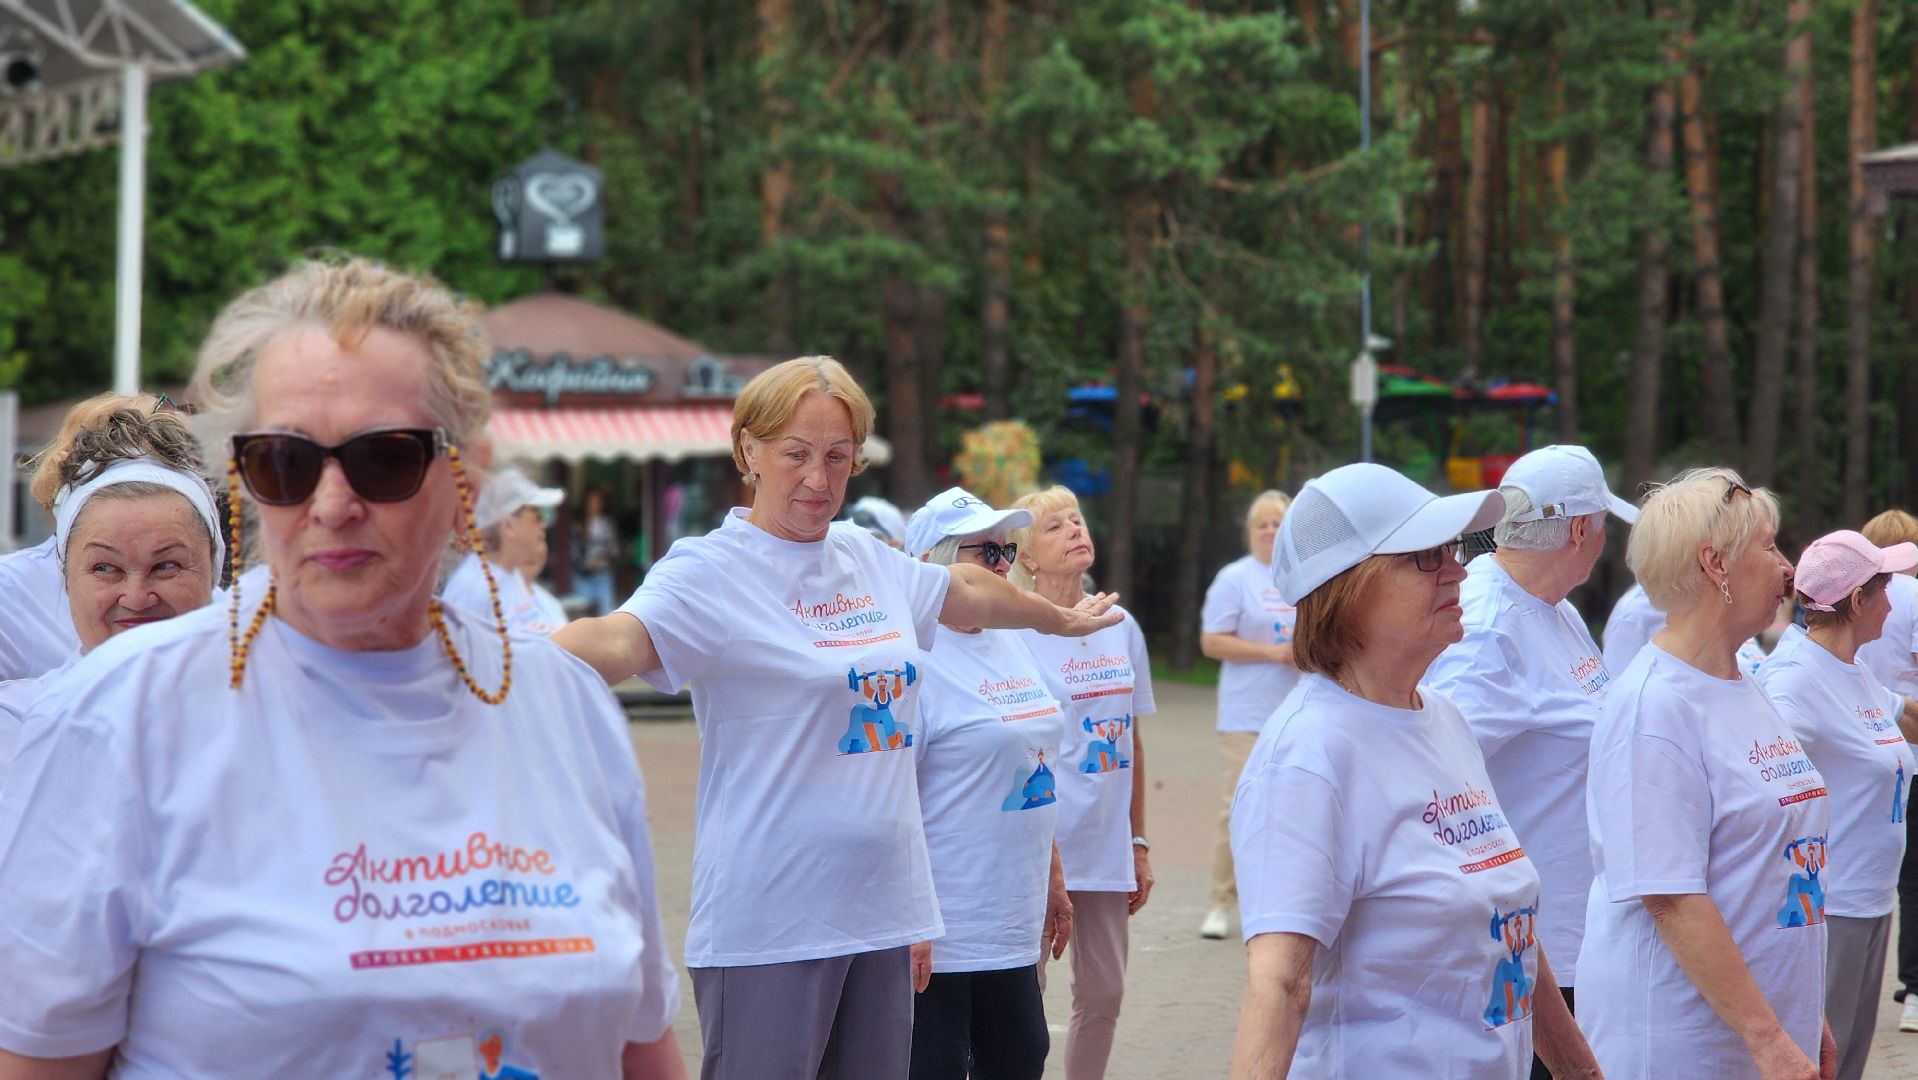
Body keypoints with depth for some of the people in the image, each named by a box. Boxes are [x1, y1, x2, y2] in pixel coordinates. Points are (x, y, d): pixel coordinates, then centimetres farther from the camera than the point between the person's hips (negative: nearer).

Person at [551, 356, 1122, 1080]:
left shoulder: (867, 559, 12)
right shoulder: (711, 571, -10)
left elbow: (967, 588, 32)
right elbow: (618, 640, -29)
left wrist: (1061, 619, 50)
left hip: (882, 908, 7)